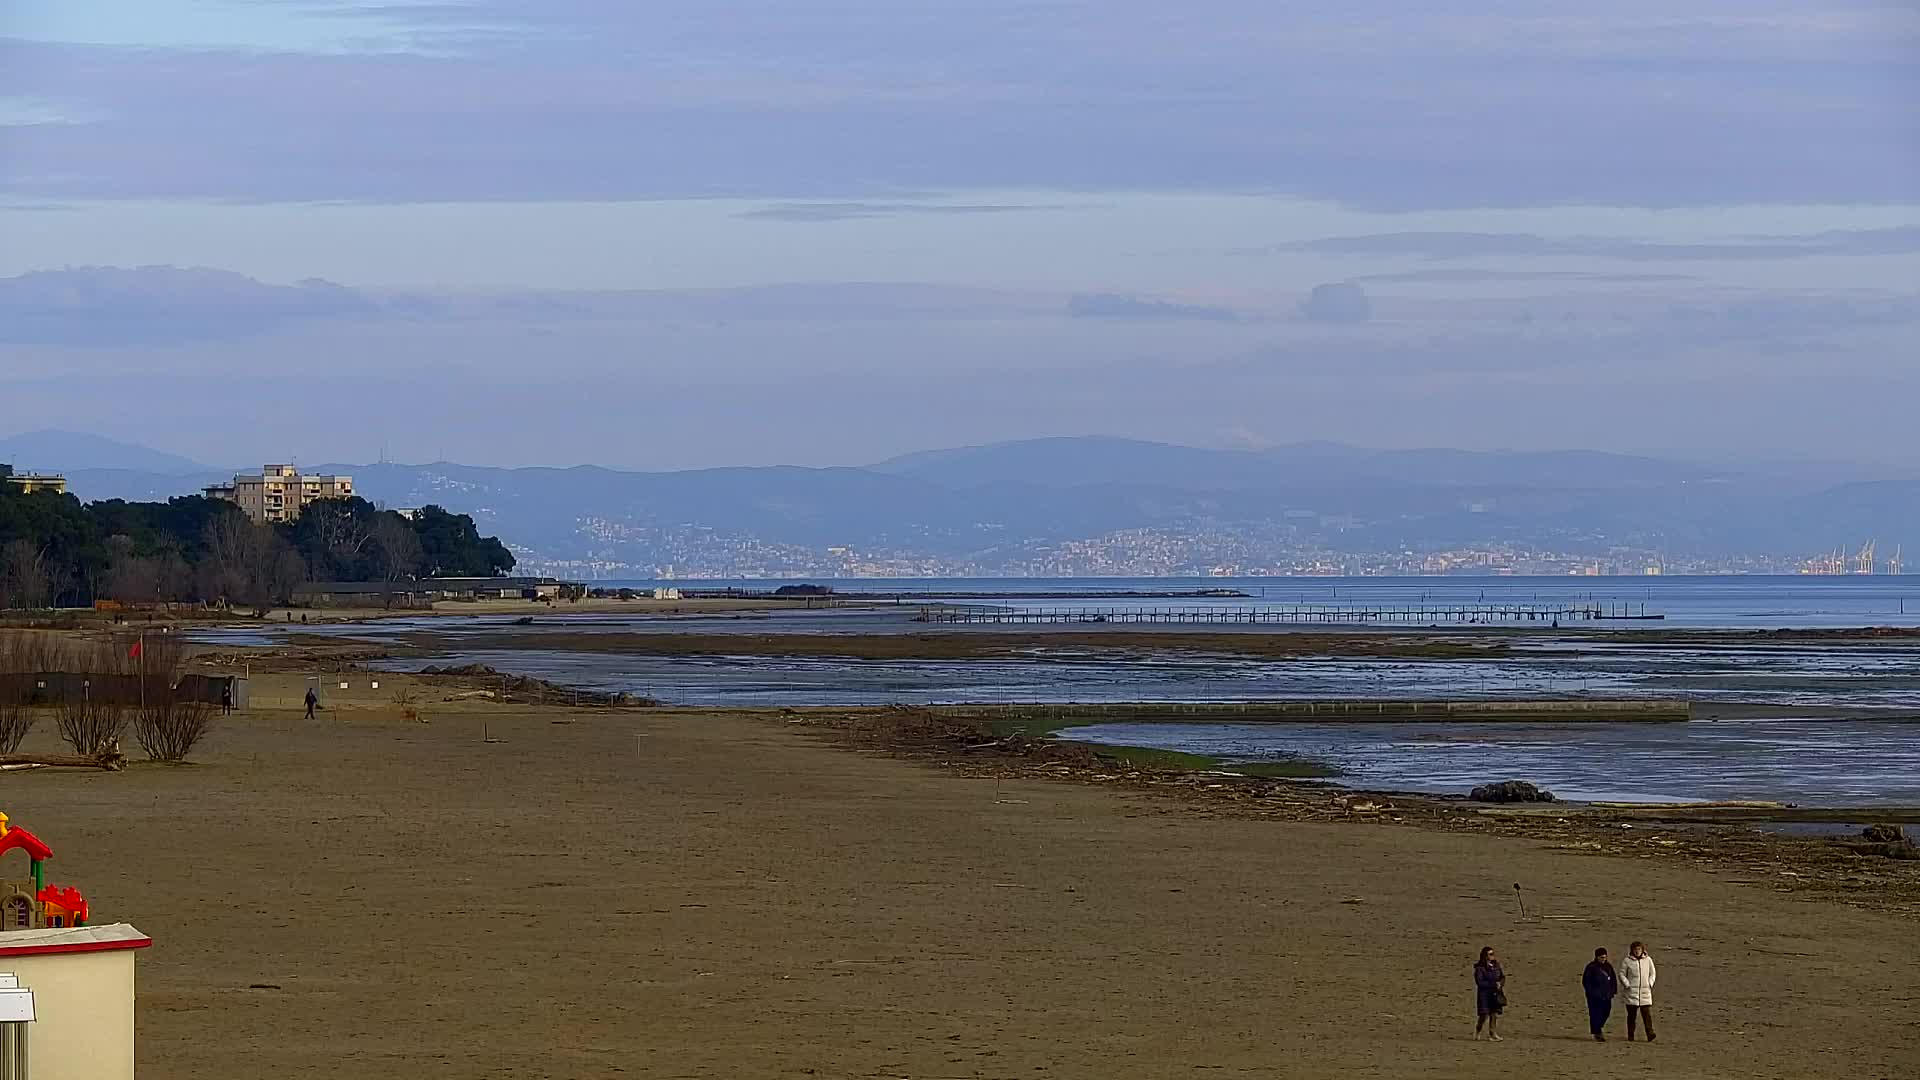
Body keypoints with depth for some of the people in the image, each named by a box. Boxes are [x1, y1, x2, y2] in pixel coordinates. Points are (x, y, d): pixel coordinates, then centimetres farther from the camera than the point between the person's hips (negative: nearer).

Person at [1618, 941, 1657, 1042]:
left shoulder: (1648, 960, 8)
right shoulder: (1626, 961, 0)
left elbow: (1652, 973, 18)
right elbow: (1622, 974, 5)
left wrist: (1650, 984, 4)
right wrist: (1627, 985, -7)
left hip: (1645, 991, 1)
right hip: (1631, 992, -1)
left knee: (1647, 1013, -10)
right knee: (1632, 1014, 2)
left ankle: (1650, 1034, -15)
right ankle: (1630, 1036, 10)